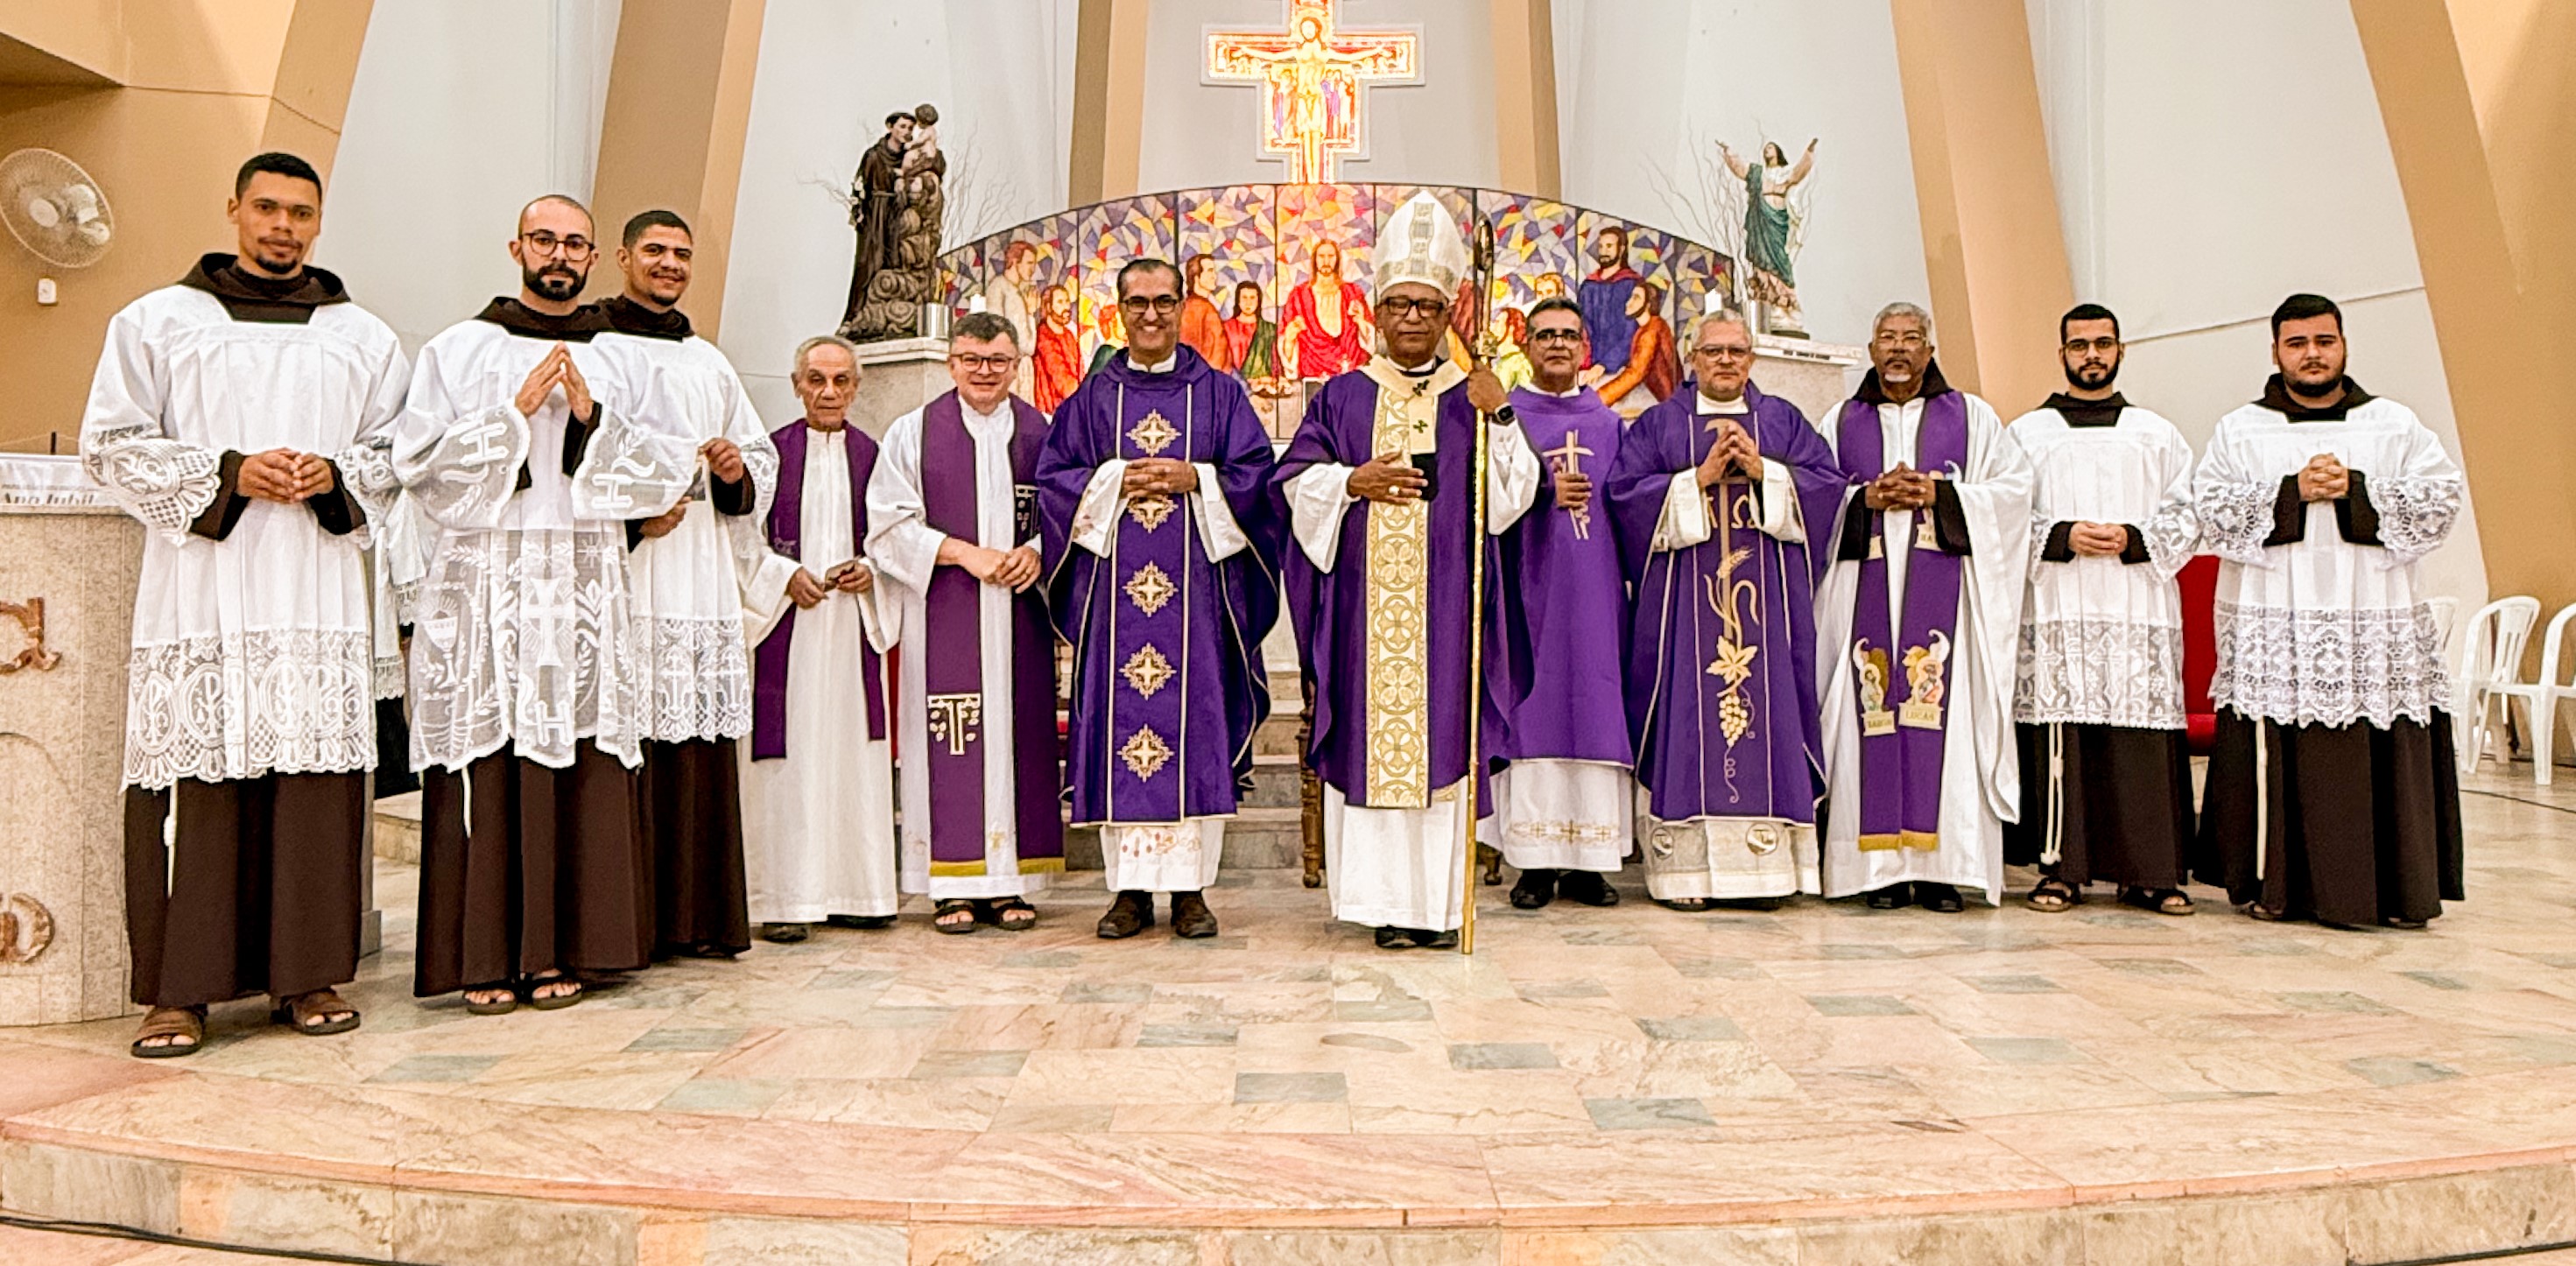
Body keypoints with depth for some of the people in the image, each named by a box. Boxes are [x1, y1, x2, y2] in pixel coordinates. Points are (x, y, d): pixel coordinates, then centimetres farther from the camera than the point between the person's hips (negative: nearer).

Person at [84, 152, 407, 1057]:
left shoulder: (363, 337, 15)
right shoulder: (157, 322, 10)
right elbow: (110, 443, 5)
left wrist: (334, 474, -6)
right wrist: (226, 473, -9)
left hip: (319, 595, 2)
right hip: (199, 589, -1)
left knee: (317, 780, 0)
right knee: (195, 783, -4)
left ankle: (306, 973, 9)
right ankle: (179, 987, 4)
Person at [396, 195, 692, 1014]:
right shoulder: (460, 350, 10)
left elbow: (668, 472, 5)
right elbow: (417, 458, 0)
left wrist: (592, 418, -8)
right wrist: (515, 411, -7)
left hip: (585, 587, 2)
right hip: (485, 585, -2)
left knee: (580, 770, -1)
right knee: (488, 769, -4)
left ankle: (559, 950, 7)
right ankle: (484, 956, 4)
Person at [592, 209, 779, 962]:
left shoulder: (710, 362, 23)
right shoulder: (591, 347, 5)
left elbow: (763, 458, 24)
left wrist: (737, 470, 2)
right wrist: (627, 514, -16)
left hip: (703, 574, 5)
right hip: (622, 568, -5)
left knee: (700, 742, 3)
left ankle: (696, 916, 10)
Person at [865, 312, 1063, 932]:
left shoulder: (1041, 432, 11)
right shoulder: (912, 432, 7)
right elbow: (891, 523, 1)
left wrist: (1036, 552, -9)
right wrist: (964, 552, -11)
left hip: (1019, 610, 2)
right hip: (943, 612, -2)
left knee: (1018, 731, 1)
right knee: (951, 740, -5)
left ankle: (1010, 881, 7)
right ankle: (955, 885, 1)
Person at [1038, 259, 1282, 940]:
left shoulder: (1220, 394, 10)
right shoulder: (1092, 398, 12)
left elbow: (1257, 476, 3)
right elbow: (1052, 478, 7)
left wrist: (1193, 479, -11)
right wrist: (1115, 482, -8)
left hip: (1196, 590, -1)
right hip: (1116, 592, 1)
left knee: (1195, 727, -1)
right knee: (1118, 727, 0)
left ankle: (1189, 887, 6)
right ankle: (1130, 887, 8)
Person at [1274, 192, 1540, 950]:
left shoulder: (1475, 401, 10)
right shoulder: (1342, 397, 12)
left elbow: (1510, 498, 3)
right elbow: (1296, 482, 7)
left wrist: (1500, 420, -9)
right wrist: (1351, 482, -10)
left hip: (1445, 600, 0)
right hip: (1363, 599, 0)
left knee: (1442, 735, -1)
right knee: (1369, 736, -1)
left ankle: (1438, 900, 6)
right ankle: (1385, 897, 7)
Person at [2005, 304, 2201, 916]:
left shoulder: (2158, 435, 17)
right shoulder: (2027, 432, 13)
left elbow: (2187, 517, 9)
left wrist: (2133, 541, -8)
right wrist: (2062, 539, -11)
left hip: (2139, 611, 1)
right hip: (2054, 611, -1)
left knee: (2142, 740, -3)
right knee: (2057, 739, -5)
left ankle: (2149, 872, 3)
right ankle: (2060, 867, 1)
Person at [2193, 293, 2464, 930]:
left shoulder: (2396, 425, 12)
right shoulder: (2239, 431, 10)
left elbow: (2444, 498, 1)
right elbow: (2214, 510, -2)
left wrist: (2357, 489, -10)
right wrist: (2292, 491, -12)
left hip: (2376, 625, 1)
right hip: (2273, 627, -1)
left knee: (2383, 755, -1)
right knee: (2277, 755, -2)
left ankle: (2391, 888, 8)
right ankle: (2275, 885, 6)